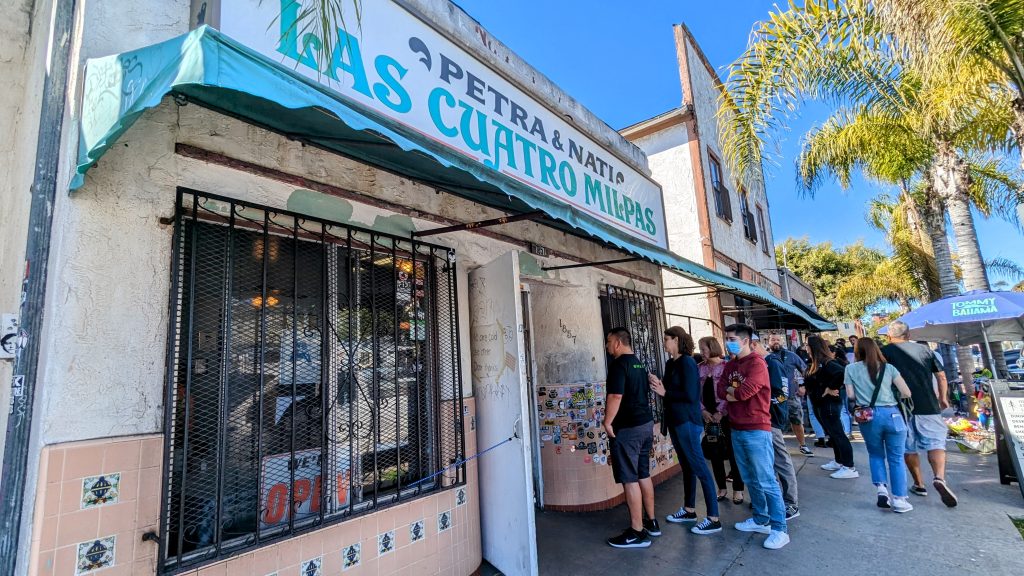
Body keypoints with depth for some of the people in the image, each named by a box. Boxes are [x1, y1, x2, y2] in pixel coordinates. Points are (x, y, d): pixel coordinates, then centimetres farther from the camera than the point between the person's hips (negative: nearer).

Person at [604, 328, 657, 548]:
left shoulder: (619, 364, -15)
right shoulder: (639, 364, 14)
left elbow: (615, 396, -23)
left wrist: (607, 422, -15)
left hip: (627, 428, -10)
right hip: (646, 424, 10)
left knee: (630, 479, -3)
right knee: (643, 475, 17)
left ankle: (637, 532, 3)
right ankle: (651, 522, 27)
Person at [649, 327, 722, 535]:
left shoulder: (687, 362, -16)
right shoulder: (671, 363, 9)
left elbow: (690, 396, -21)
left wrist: (665, 392, -14)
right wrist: (659, 384, -3)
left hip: (687, 422, -9)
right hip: (675, 421, 9)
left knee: (700, 469, -2)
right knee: (686, 466, 18)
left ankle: (714, 519, 6)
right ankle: (689, 510, 31)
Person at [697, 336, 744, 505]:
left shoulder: (726, 366, -7)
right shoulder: (699, 368, 6)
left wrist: (721, 412, -15)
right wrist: (703, 411, -6)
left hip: (726, 415, -4)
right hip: (708, 415, 4)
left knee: (732, 451, 3)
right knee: (714, 452, 9)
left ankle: (738, 489, 16)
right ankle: (722, 488, 22)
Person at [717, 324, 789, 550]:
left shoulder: (756, 363, -12)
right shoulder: (730, 365, 12)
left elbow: (745, 391, -22)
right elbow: (721, 391, 3)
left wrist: (731, 391, -4)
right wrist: (737, 392, -13)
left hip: (756, 430, -7)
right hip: (737, 430, 8)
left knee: (766, 481, -2)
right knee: (751, 480, 16)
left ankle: (779, 529, 7)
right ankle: (761, 520, 28)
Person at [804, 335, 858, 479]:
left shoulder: (826, 363, -20)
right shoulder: (816, 363, 9)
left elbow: (842, 373, -35)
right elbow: (810, 382, 16)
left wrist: (830, 389, -25)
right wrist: (804, 386, -2)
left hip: (829, 404, -10)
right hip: (820, 404, 10)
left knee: (838, 434, -3)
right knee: (832, 434, 19)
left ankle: (849, 468, 3)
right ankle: (838, 462, 31)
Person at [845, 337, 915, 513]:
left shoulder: (851, 369, 3)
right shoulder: (888, 368, 6)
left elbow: (850, 395, 1)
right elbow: (906, 393, 2)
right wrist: (892, 398, 21)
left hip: (868, 417, 0)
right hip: (892, 414, 0)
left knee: (875, 454, 19)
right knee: (896, 458, 8)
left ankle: (881, 489, 5)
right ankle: (899, 499, 10)